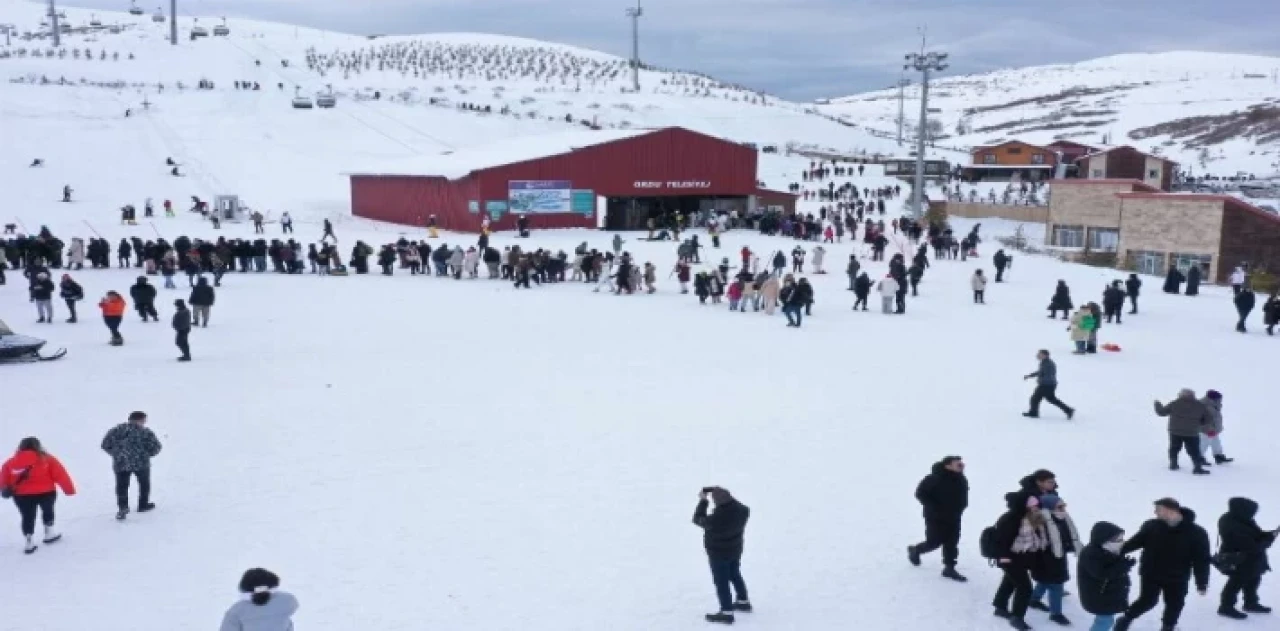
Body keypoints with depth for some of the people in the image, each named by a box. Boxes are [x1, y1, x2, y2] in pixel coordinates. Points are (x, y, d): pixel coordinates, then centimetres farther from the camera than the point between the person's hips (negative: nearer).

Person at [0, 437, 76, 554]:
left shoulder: (11, 463, 4)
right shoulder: (46, 459, -3)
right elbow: (60, 475, -6)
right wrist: (69, 490, -2)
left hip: (22, 496, 1)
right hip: (45, 493, -1)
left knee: (27, 517, 14)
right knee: (47, 510, 24)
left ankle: (30, 541, 8)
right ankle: (49, 533, 33)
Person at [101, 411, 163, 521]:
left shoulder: (117, 430, 7)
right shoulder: (146, 432, -3)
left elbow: (105, 445, 9)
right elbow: (155, 447, -5)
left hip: (120, 463, 2)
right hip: (140, 463, -2)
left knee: (122, 486, 11)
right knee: (144, 483, 20)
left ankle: (123, 507, -4)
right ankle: (143, 505, 30)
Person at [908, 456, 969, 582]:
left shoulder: (962, 480, -1)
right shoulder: (934, 479, -23)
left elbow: (963, 497, 18)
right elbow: (920, 493, -17)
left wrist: (959, 508, 1)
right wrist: (934, 508, -21)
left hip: (953, 517, 6)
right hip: (935, 517, -6)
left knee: (952, 542, 4)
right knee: (934, 542, 1)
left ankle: (949, 568, 14)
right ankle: (915, 550, 28)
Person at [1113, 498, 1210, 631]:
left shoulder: (1196, 533, -15)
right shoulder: (1151, 526, -9)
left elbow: (1201, 560, -10)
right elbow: (1136, 542, 1)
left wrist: (1202, 584, -10)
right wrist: (1119, 550, -15)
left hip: (1177, 579, 0)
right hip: (1151, 574, 0)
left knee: (1174, 605, 12)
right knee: (1148, 601, 1)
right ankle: (1126, 618, 24)